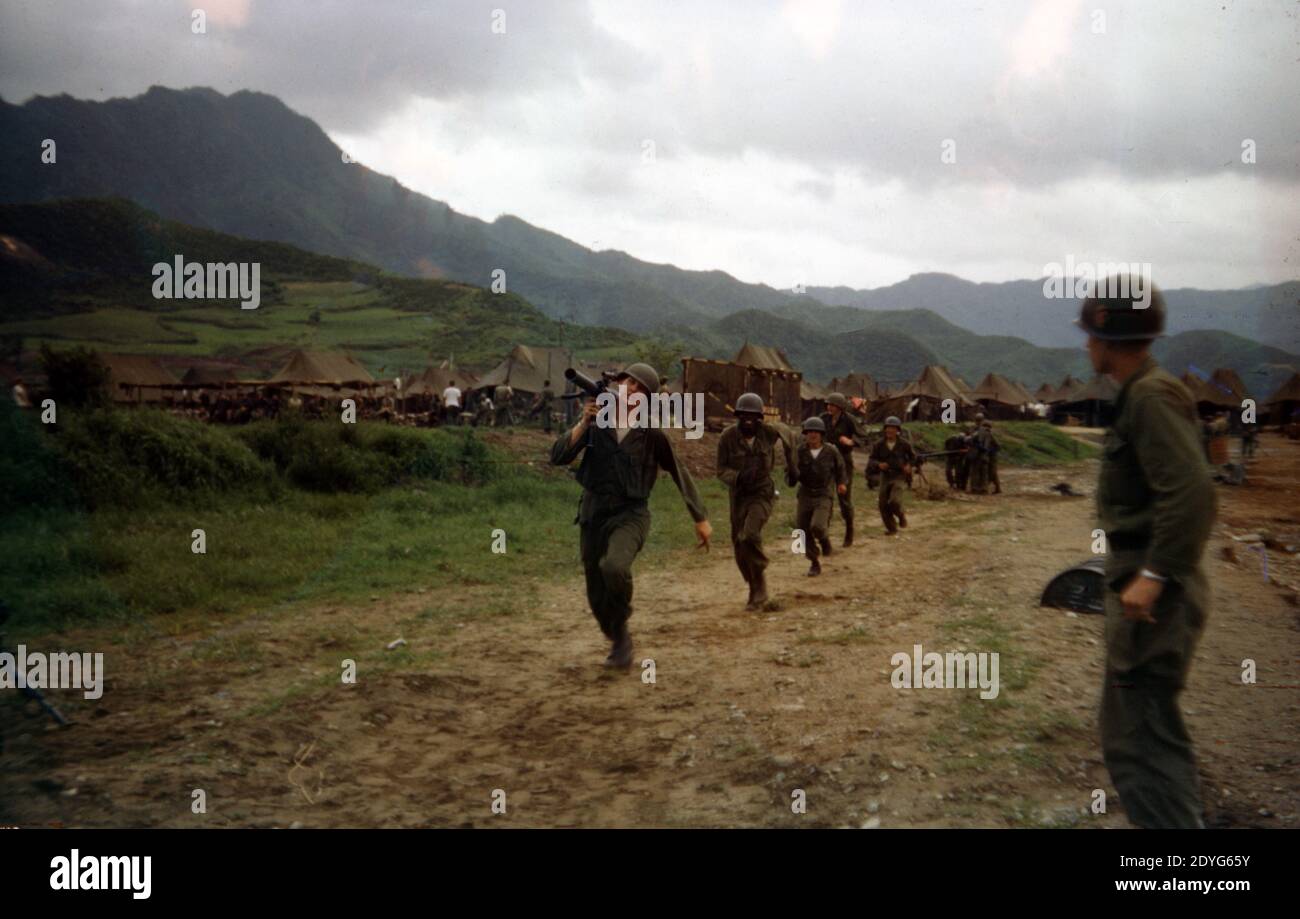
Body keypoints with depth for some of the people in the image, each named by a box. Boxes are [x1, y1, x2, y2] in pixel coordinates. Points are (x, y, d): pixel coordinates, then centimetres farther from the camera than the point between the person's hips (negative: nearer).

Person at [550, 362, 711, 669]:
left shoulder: (651, 434, -5)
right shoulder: (596, 423, 0)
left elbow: (680, 474, 3)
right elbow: (558, 457, -7)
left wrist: (701, 518, 4)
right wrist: (583, 423, -18)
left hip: (629, 515, -3)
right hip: (592, 514, 3)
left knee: (614, 567, -34)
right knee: (597, 597, 9)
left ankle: (620, 627, -7)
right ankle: (619, 642, 38)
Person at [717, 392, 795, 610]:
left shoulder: (768, 432, -13)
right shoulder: (728, 437, -13)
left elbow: (785, 434, 11)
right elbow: (721, 470, -8)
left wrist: (791, 462, 23)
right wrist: (738, 477, -30)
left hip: (762, 494, -3)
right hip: (738, 496, 3)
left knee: (749, 536, -26)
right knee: (740, 547, 7)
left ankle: (760, 587, -9)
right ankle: (756, 591, 29)